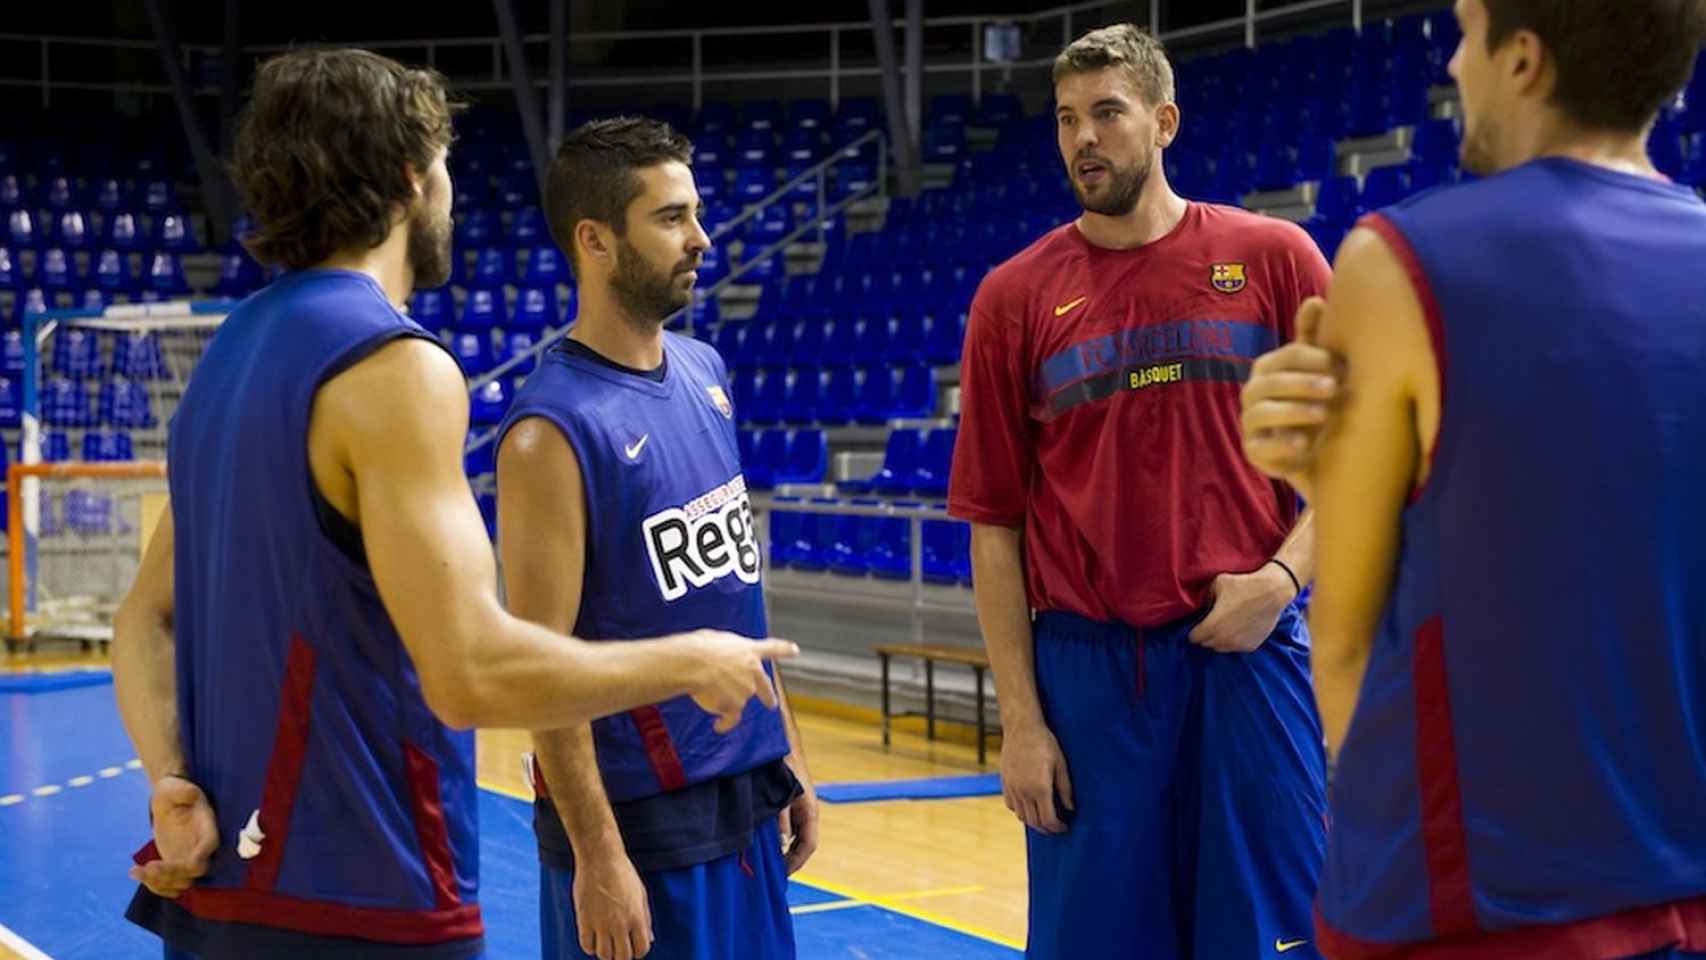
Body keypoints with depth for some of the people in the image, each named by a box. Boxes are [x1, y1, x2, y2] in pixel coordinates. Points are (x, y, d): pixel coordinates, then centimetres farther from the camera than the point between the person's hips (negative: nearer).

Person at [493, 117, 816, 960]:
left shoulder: (705, 372, 6)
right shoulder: (553, 430, -17)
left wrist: (784, 750, 14)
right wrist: (595, 855, -19)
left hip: (744, 789, 7)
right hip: (639, 813, -7)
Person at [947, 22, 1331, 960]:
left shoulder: (1274, 257, 2)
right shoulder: (1013, 297, 3)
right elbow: (994, 521, 4)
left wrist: (1284, 574, -11)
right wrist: (1018, 716, -1)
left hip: (1250, 651, 0)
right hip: (1085, 663, 1)